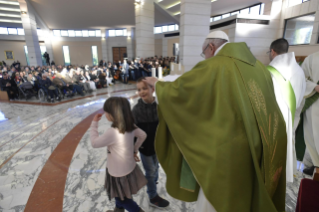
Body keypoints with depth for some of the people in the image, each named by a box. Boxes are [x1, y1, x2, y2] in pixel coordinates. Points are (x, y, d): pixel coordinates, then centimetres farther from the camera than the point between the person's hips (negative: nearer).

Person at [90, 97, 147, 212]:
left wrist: (94, 123, -10)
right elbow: (143, 135, 4)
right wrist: (135, 149, 11)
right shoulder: (131, 127, -10)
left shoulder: (112, 132, -32)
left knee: (122, 198, 19)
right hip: (129, 168, 8)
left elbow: (94, 143, -19)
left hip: (119, 173, -8)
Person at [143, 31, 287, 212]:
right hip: (259, 153, 7)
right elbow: (268, 111, 13)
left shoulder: (212, 67, -15)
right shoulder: (259, 67, 5)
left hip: (227, 155, -7)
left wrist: (157, 84, 10)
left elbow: (174, 90, -10)